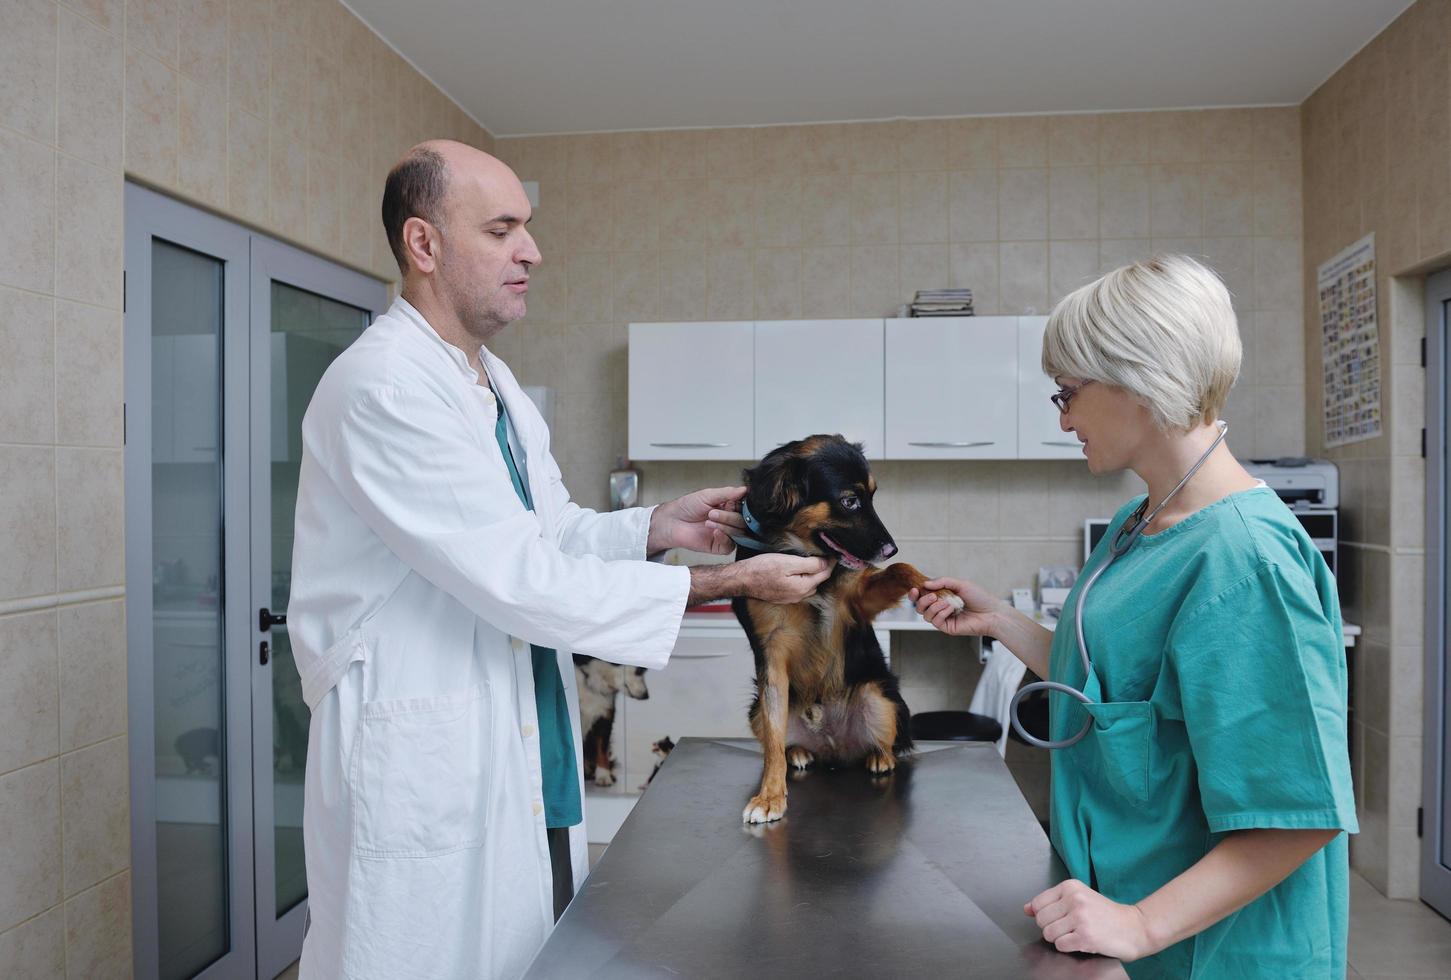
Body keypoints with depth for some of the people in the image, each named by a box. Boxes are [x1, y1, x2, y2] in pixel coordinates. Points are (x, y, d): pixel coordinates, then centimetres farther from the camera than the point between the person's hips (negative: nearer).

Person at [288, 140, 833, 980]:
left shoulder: (496, 383, 13)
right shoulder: (383, 385, -18)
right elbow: (516, 578, -23)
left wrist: (654, 528, -3)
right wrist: (721, 586, -19)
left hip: (527, 767, 9)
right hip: (423, 780, -8)